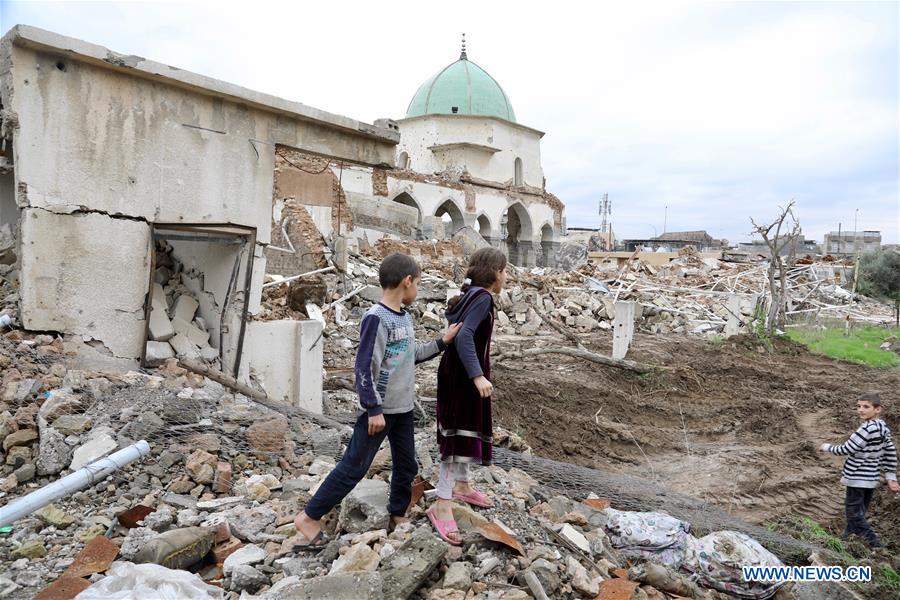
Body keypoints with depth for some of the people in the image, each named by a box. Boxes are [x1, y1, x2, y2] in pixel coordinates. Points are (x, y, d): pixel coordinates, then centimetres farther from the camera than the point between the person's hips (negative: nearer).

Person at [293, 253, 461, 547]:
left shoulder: (405, 318, 7)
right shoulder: (376, 318, -19)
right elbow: (364, 367, -20)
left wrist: (441, 342, 13)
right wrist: (374, 409, -20)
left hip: (403, 408, 8)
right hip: (379, 409, -8)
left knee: (407, 465, 16)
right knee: (354, 467, 1)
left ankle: (398, 515, 36)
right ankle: (308, 517, 14)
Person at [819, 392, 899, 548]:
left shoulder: (867, 428, -23)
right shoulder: (883, 427, 6)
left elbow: (846, 449, -19)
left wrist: (827, 447, -1)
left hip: (857, 478, -9)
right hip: (871, 478, 9)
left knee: (854, 514, 0)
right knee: (860, 512, 16)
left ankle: (874, 544, 1)